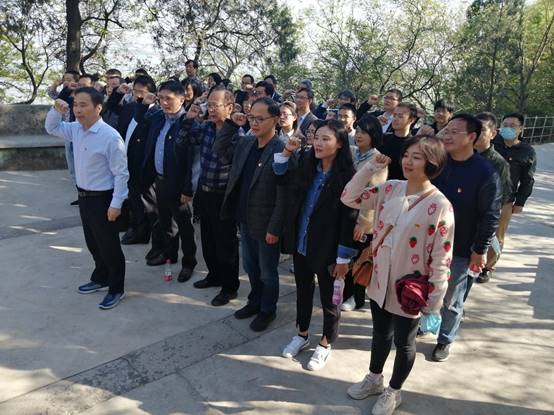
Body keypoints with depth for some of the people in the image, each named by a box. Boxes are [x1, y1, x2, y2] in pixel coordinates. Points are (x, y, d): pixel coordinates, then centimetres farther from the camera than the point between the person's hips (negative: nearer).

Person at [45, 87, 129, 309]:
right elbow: (52, 128, 22)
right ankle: (100, 279, 41)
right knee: (93, 243, 21)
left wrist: (116, 204, -19)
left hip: (102, 199, -8)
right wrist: (57, 110, 2)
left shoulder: (110, 137, -22)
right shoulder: (76, 129, 3)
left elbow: (121, 173, -19)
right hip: (83, 196, 8)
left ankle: (116, 289, 21)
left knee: (109, 246, 4)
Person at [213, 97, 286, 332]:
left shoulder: (281, 151, -20)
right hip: (245, 220, 7)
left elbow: (283, 195, -20)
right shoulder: (244, 143, 1)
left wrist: (274, 228, -18)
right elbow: (219, 149, 15)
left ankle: (268, 310, 35)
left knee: (267, 272, 14)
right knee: (250, 267, 24)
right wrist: (231, 124, 2)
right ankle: (255, 301, 46)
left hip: (265, 224, -7)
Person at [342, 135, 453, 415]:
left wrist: (434, 300, -13)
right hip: (380, 281, 5)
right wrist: (370, 167, -11)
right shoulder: (390, 189, -3)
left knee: (403, 342, 18)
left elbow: (441, 258, -15)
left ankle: (393, 392, 42)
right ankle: (374, 380, 49)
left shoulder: (440, 205, -18)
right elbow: (350, 198, -3)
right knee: (380, 334, 24)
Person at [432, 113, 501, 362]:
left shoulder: (485, 172, -15)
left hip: (460, 251, -4)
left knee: (451, 301, 13)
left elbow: (490, 217, -12)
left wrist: (480, 251, -11)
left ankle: (445, 340, 34)